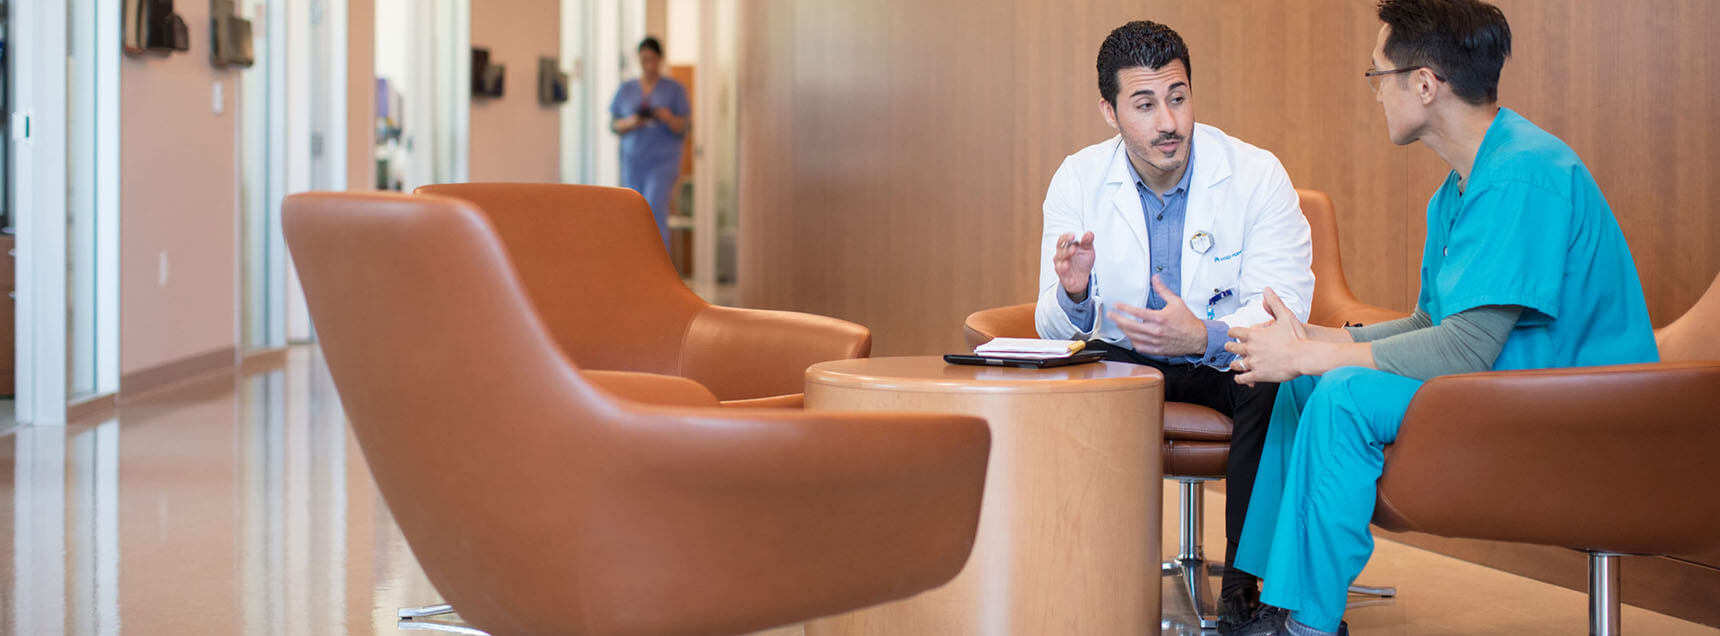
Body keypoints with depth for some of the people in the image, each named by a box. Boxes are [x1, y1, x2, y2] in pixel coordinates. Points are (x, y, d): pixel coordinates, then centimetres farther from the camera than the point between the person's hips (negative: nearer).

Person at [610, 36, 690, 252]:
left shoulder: (675, 89, 1)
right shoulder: (626, 89, 10)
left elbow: (685, 127, -2)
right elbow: (613, 125, 8)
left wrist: (667, 117, -23)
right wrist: (630, 123, -13)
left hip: (663, 162, -4)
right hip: (633, 161, 4)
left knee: (655, 212, -18)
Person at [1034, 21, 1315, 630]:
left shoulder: (1257, 174, -14)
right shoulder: (1078, 180, -7)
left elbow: (1284, 305, -20)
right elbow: (1055, 328, -7)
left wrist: (1205, 336, -41)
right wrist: (1072, 293, -33)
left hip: (1228, 355, -2)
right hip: (1126, 356, 2)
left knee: (1274, 381, -34)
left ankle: (1243, 585, -25)